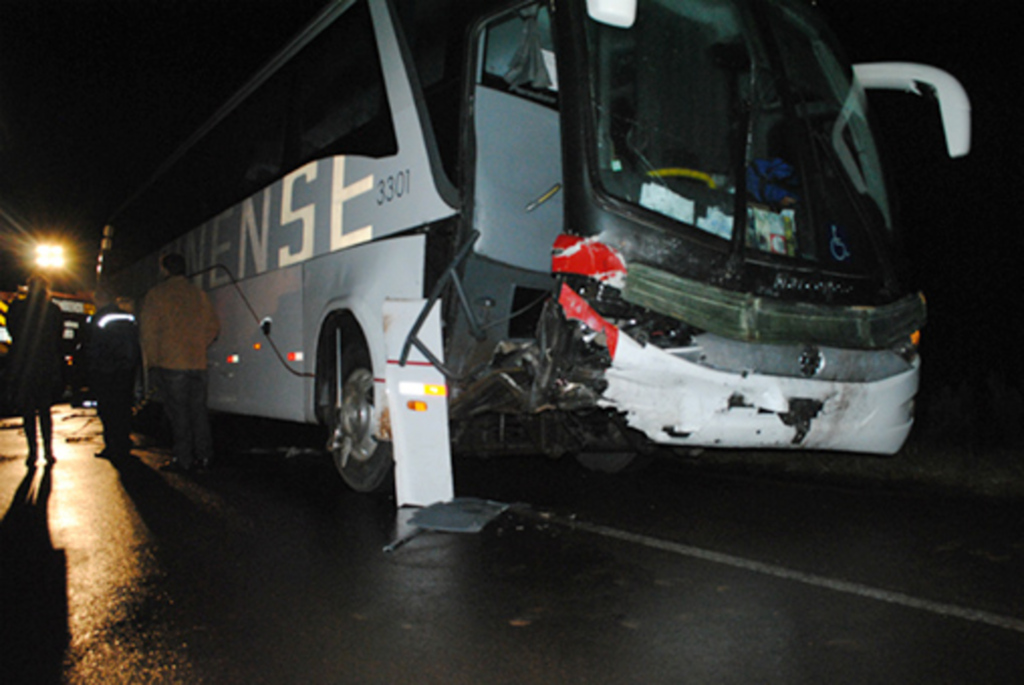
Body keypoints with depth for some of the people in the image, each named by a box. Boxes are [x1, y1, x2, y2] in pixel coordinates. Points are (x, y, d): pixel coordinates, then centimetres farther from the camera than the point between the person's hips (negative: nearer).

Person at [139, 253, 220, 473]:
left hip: (171, 364, -4)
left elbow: (149, 331, -5)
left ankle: (183, 459, 2)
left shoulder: (156, 295, -2)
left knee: (177, 412, 0)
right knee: (198, 410, 9)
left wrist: (152, 364, -2)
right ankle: (203, 456, 11)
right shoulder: (199, 294, 13)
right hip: (198, 364, 5)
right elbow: (213, 327, 15)